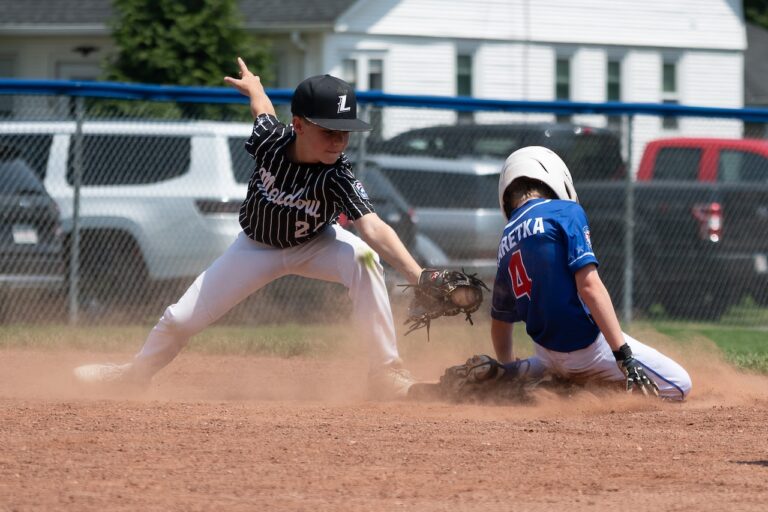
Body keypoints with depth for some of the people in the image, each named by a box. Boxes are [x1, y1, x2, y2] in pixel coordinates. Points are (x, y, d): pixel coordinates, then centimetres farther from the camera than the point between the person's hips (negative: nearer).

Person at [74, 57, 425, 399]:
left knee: (363, 257, -35)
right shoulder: (271, 138, -29)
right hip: (257, 248, 2)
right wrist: (252, 85, 19)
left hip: (315, 245, -2)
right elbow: (262, 108, -4)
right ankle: (137, 371, 38)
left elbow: (373, 229, -49)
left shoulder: (338, 177, -36)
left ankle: (387, 374, -27)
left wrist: (418, 276, -64)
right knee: (181, 319, 4)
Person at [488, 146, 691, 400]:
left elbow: (500, 322, 20)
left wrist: (510, 370, 37)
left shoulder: (507, 242, 11)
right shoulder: (564, 211, -8)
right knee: (678, 385, 3)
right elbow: (589, 286, -19)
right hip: (585, 347, -7)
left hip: (546, 352, 7)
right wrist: (624, 355, -23)